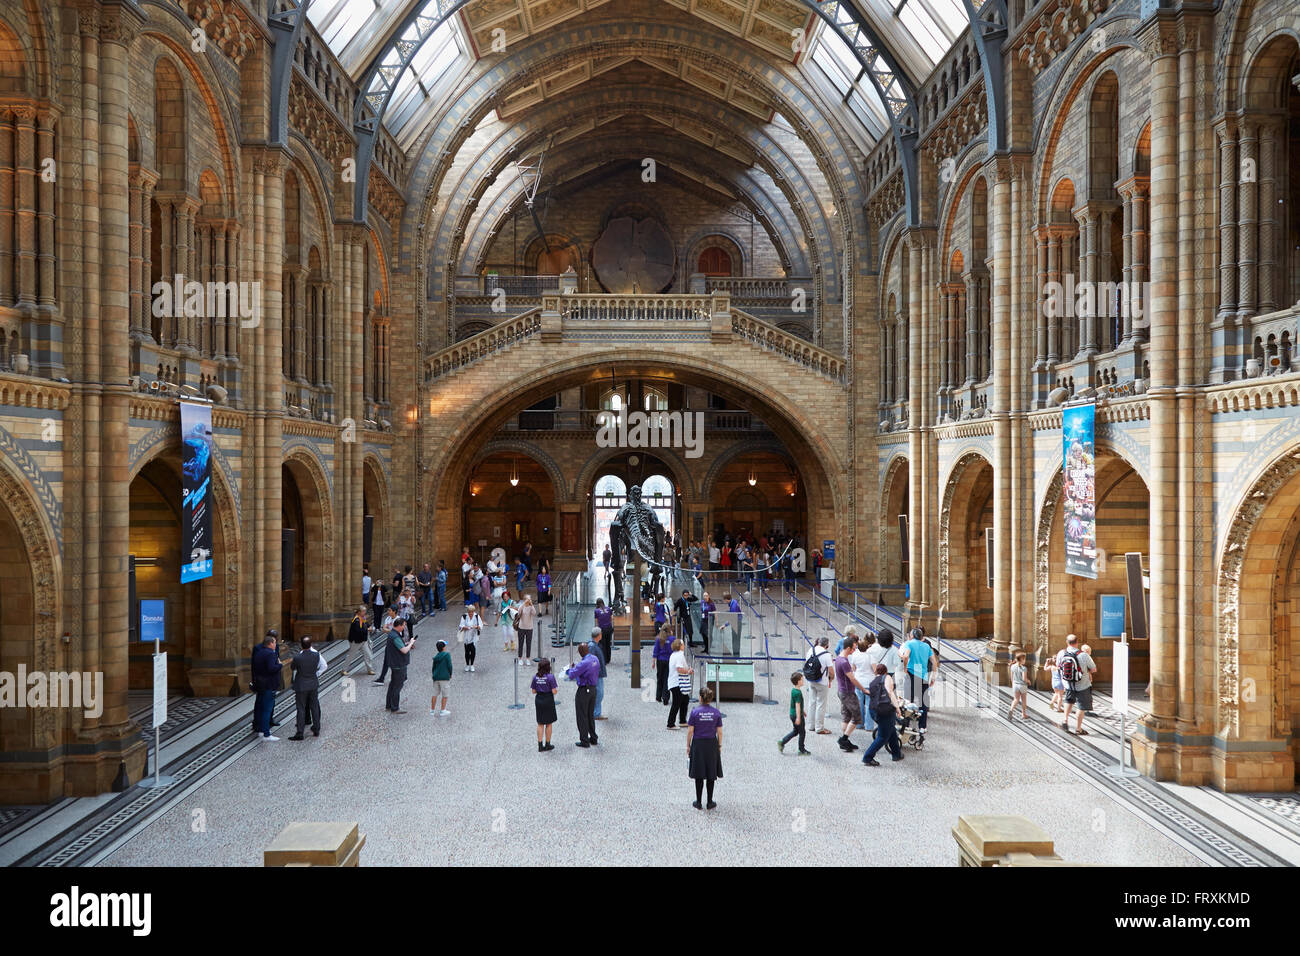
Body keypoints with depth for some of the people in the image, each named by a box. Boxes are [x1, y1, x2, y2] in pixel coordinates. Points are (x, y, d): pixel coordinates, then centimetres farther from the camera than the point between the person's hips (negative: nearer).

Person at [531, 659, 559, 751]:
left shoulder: (535, 677, -3)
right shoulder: (550, 677, -15)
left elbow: (533, 691, 1)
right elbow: (554, 691, -15)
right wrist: (557, 689, 6)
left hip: (539, 700, 4)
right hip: (548, 700, -3)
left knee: (540, 724, 12)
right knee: (549, 724, 10)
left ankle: (540, 745, 11)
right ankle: (547, 745, 18)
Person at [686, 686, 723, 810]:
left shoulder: (695, 712, -10)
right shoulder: (716, 712, -5)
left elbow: (690, 731, -7)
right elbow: (719, 732, -2)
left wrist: (688, 746, 3)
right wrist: (719, 746, 10)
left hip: (698, 745, -1)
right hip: (712, 745, 1)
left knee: (699, 775, 7)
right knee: (711, 775, 10)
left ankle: (698, 803, 12)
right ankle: (710, 803, 15)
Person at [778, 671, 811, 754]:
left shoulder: (793, 690, 7)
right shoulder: (798, 693, -23)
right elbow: (797, 705, -24)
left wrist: (803, 712, 29)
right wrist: (798, 717, -23)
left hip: (792, 714, 9)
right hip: (797, 715, -9)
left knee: (795, 732, 19)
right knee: (802, 732, 5)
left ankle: (781, 742, 16)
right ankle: (802, 750, 16)